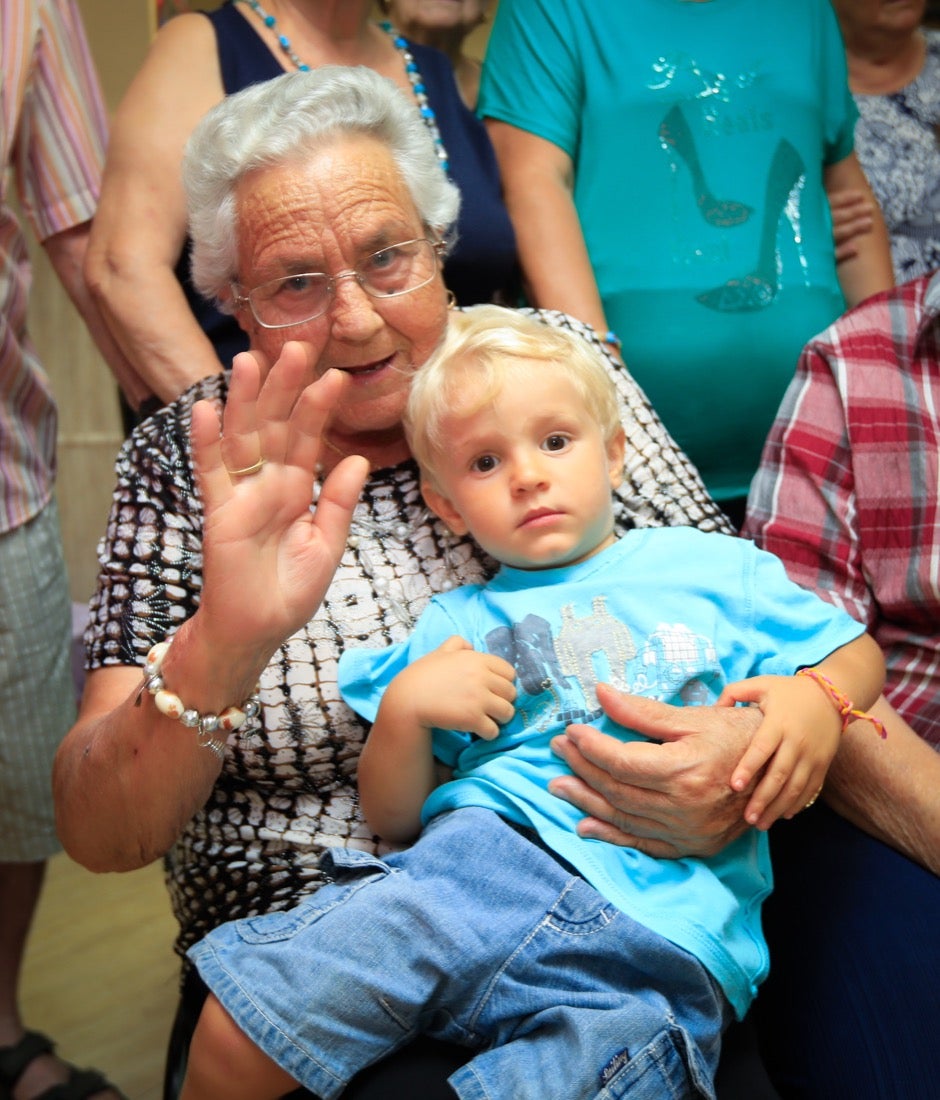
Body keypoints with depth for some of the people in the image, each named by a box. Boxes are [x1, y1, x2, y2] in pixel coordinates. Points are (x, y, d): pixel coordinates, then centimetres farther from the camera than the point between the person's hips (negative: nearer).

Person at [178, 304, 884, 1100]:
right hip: (481, 858, 2)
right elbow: (392, 818, 19)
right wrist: (404, 709, -1)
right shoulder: (458, 624, 21)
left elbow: (858, 653, 20)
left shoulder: (716, 566, 19)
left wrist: (816, 698, -3)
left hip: (664, 942, -1)